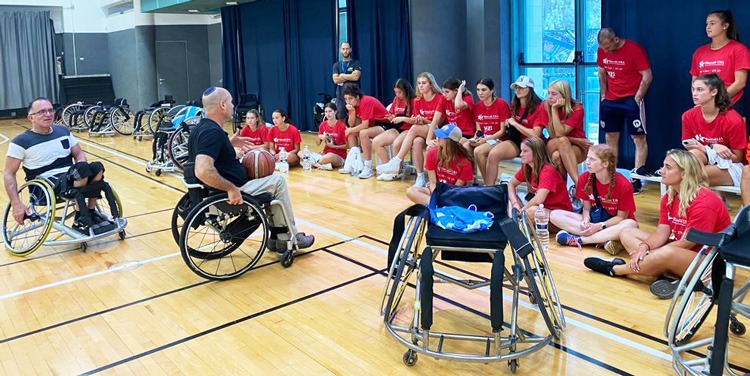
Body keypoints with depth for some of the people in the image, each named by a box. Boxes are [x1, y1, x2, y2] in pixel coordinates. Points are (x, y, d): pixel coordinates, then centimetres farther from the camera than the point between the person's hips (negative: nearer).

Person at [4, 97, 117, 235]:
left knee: (97, 168, -26)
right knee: (82, 167, -32)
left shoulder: (63, 131, 10)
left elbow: (79, 154, 14)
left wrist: (82, 172, -11)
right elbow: (9, 174, -3)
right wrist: (16, 204, -14)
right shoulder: (21, 142, -4)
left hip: (71, 178, 5)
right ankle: (80, 221, -23)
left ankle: (91, 214, -9)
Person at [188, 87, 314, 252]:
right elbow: (203, 171, -37)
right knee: (278, 181, 3)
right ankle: (290, 238, 13)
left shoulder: (201, 127, 8)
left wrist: (229, 143, 18)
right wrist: (231, 188, -28)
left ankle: (277, 237, 23)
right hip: (228, 195, -11)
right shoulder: (213, 132, -23)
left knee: (270, 180, 24)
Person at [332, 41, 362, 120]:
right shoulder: (336, 65, 11)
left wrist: (342, 76, -2)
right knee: (341, 121, 6)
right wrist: (350, 76, -7)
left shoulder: (356, 63, 3)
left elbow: (356, 77, -13)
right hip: (340, 97, 3)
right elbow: (335, 80, -3)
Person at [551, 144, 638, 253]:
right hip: (593, 219, 4)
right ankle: (604, 239, -30)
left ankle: (579, 239, -31)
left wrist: (599, 226, -25)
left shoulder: (624, 185, -19)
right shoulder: (584, 179, -8)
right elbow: (587, 208, 0)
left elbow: (621, 217, -12)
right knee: (555, 215, -17)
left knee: (631, 224, -39)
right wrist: (585, 221, -21)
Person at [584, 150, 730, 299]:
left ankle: (615, 269, -15)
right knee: (627, 233, 2)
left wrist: (649, 253, -23)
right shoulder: (669, 197, 3)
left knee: (667, 254, -41)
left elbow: (687, 243, -23)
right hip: (679, 252, 9)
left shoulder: (703, 202, -22)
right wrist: (644, 248, -23)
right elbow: (661, 233, -2)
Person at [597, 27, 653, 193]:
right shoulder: (602, 50, 3)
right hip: (610, 100, 6)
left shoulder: (634, 49, -13)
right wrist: (604, 95, 8)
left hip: (631, 99, -6)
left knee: (639, 138, -3)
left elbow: (647, 77, -11)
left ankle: (637, 181, -3)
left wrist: (637, 99, -12)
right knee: (611, 138, 8)